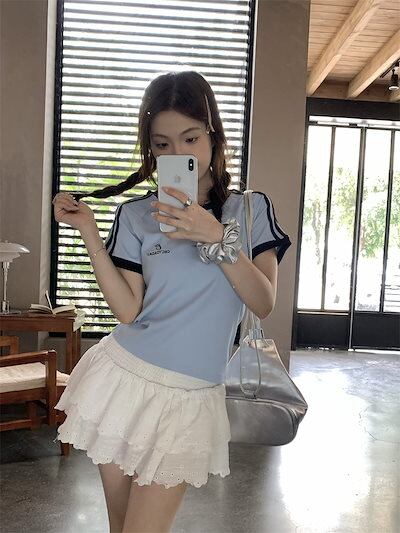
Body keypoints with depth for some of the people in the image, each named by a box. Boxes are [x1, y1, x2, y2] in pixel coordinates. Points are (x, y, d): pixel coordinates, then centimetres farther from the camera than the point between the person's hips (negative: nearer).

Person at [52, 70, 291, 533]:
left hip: (190, 396, -1)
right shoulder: (136, 214, 0)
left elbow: (263, 303, -10)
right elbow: (127, 310, -7)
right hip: (124, 378, 2)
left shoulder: (251, 209, -1)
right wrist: (88, 231, -11)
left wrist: (216, 237, -22)